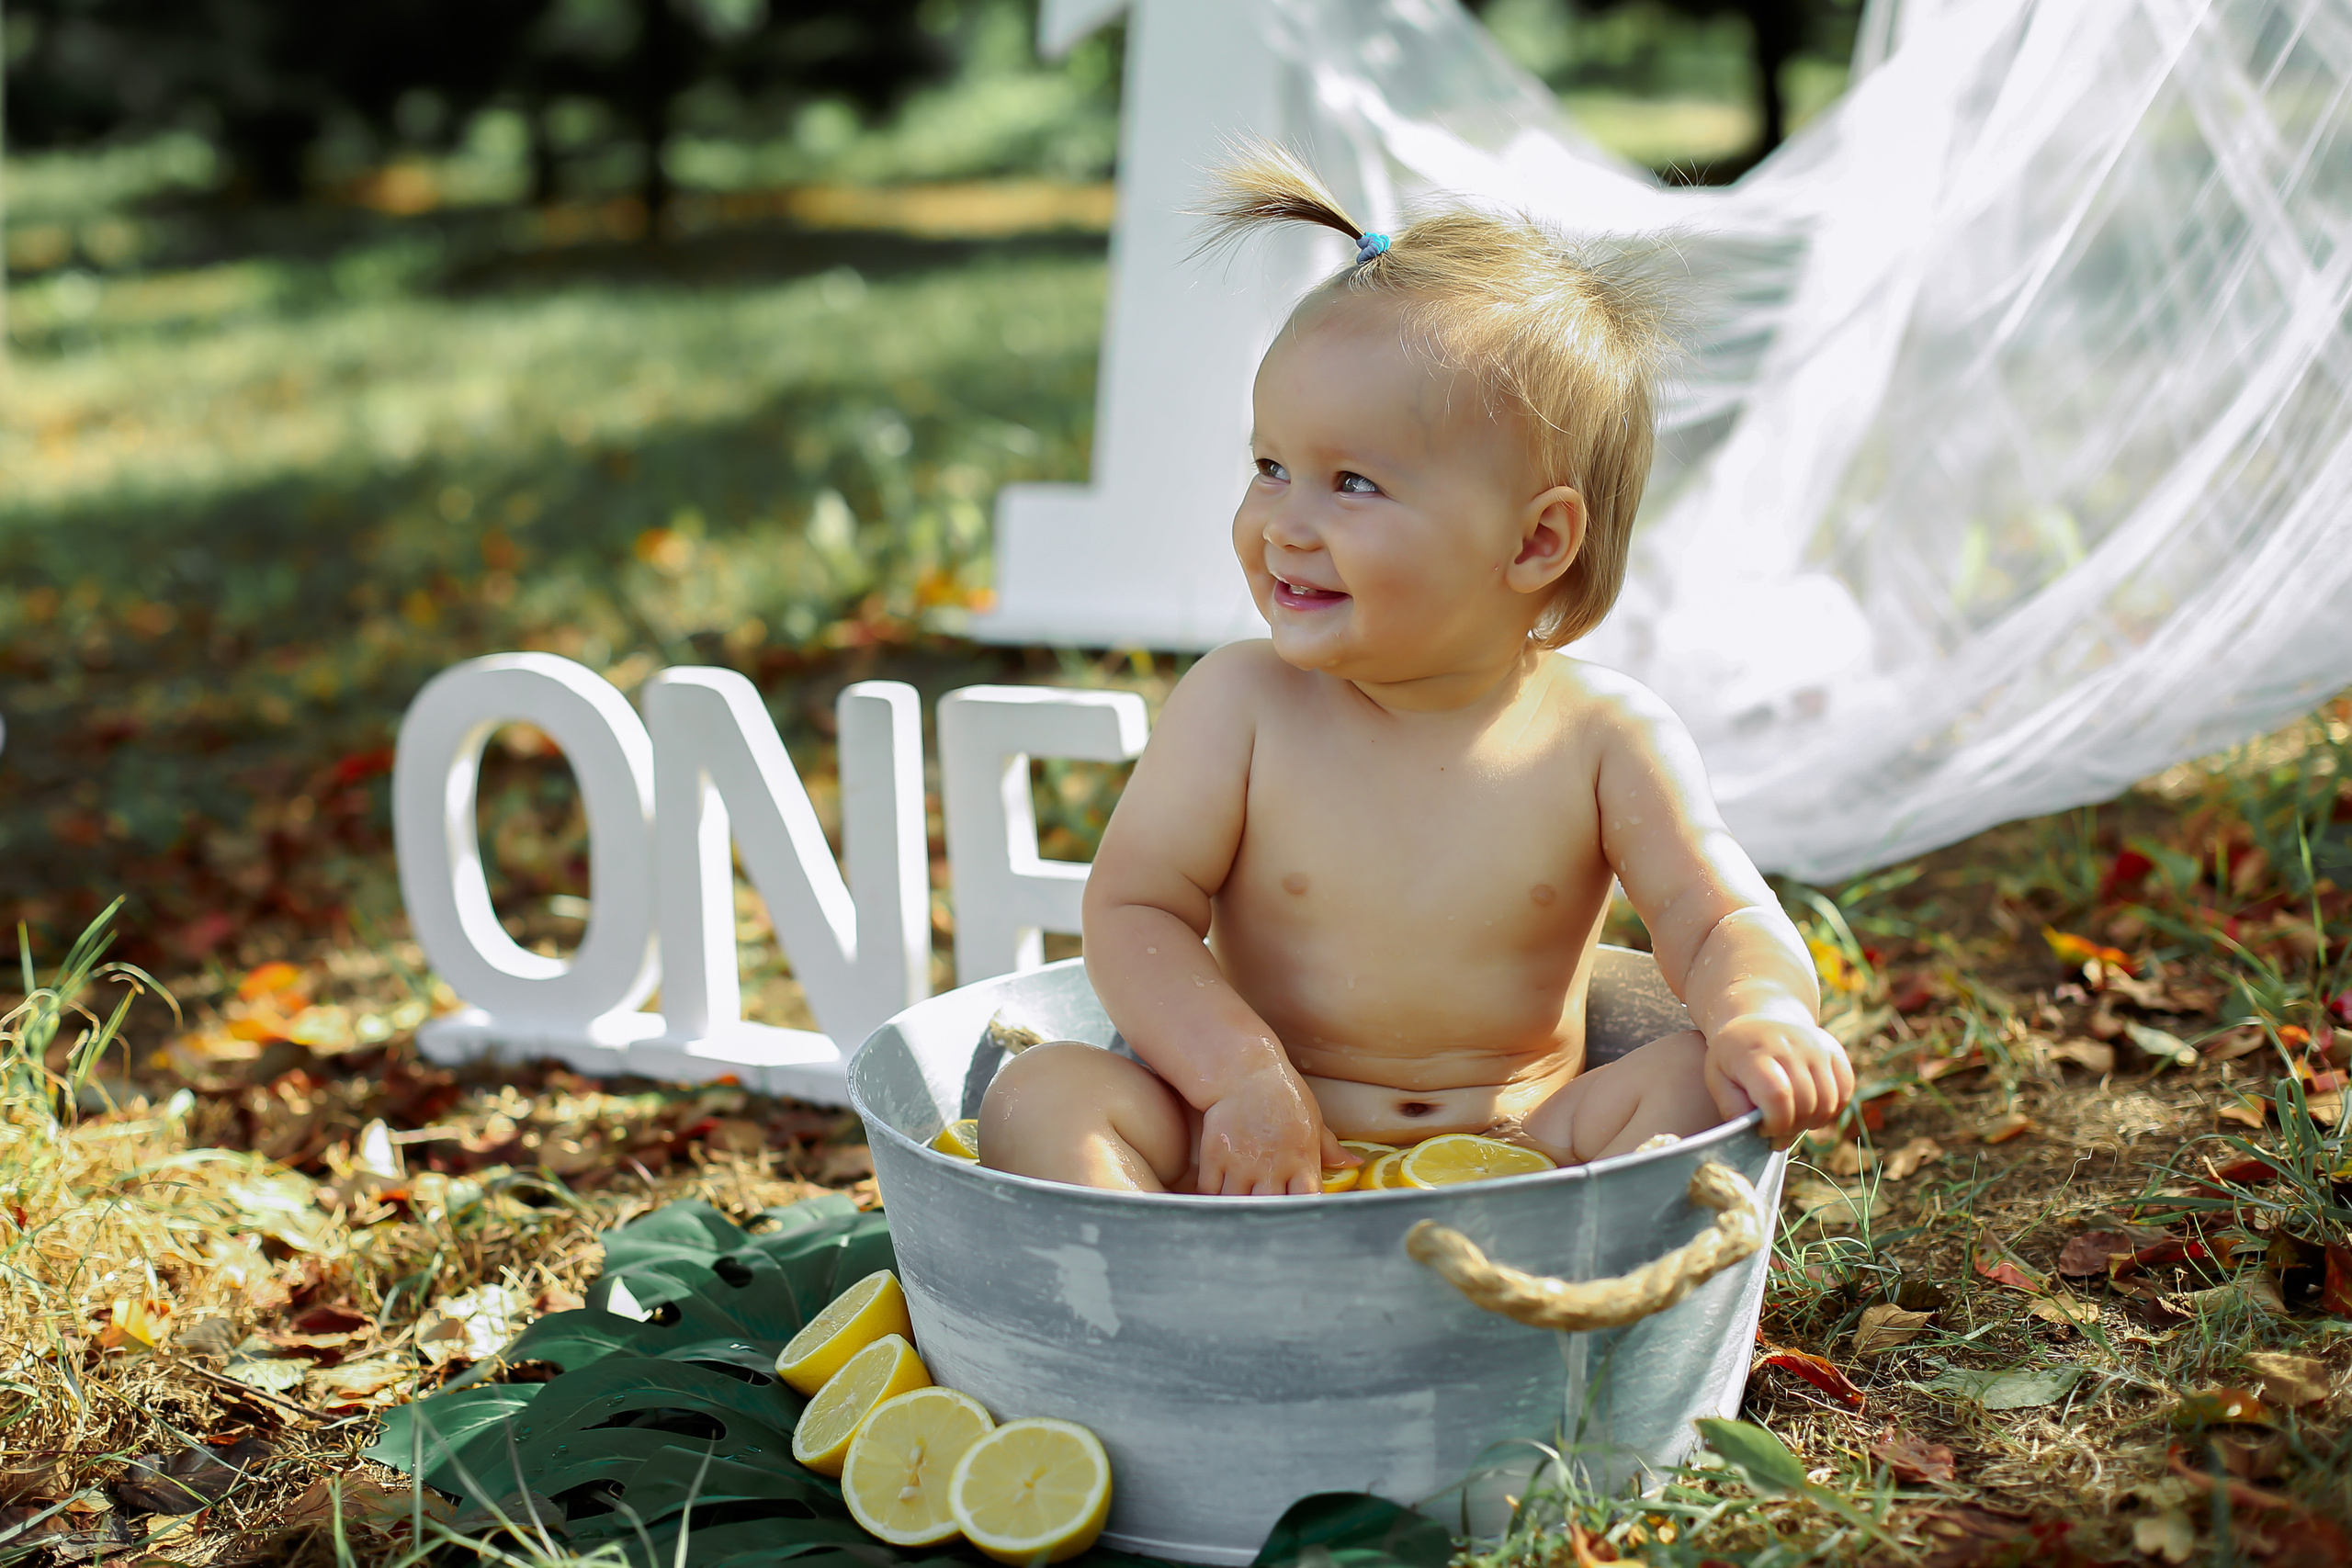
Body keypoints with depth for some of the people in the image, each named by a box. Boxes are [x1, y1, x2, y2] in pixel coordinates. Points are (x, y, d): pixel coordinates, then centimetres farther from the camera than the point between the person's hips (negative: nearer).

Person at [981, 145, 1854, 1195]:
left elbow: (1722, 924, -5)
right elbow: (1133, 910, -5)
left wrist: (1762, 1013, -30)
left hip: (1520, 1147, 0)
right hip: (1271, 1148, 0)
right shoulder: (1240, 704, -4)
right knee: (1042, 1093, -22)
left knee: (1692, 1081, -22)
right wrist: (1242, 1074, -22)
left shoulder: (1607, 739, -5)